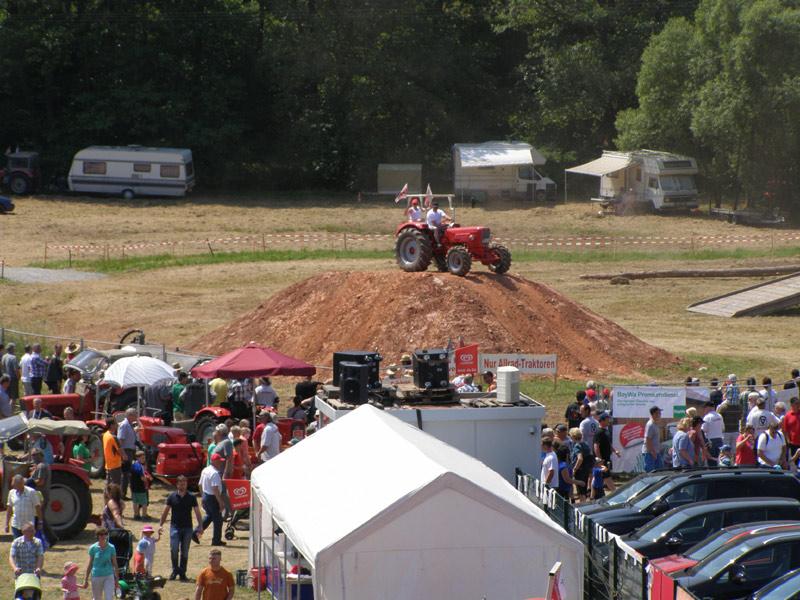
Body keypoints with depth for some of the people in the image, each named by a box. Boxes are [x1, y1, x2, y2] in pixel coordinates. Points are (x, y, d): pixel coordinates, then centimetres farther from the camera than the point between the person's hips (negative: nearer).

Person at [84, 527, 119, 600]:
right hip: (96, 577, 0)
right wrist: (86, 579, 5)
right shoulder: (93, 548, -3)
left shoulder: (111, 548, -2)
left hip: (109, 576, 0)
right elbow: (90, 564, 4)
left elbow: (115, 564, 5)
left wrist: (116, 579, 5)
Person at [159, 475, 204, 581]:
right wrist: (160, 524, 2)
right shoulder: (172, 497, 3)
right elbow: (165, 511, 8)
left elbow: (197, 512, 6)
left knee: (185, 552, 3)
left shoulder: (191, 497, 4)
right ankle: (175, 570, 5)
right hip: (175, 527, -1)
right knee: (174, 549, -13)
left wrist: (200, 526, 0)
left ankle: (182, 573, 13)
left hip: (187, 528, 1)